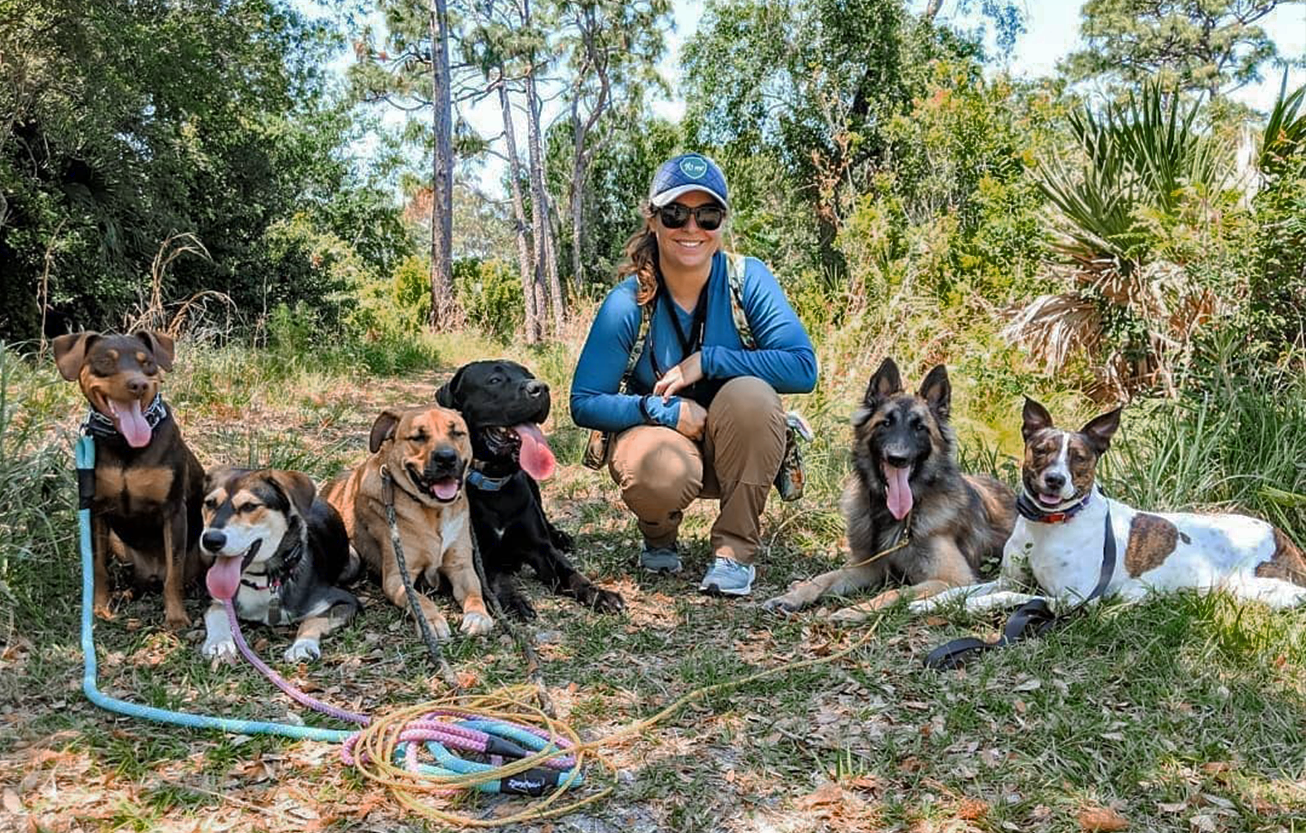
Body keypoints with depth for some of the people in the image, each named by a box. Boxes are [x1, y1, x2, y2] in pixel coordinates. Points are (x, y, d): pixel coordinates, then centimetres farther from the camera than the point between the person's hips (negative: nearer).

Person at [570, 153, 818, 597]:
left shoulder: (747, 278, -14)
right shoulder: (628, 301, -15)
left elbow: (803, 367, -24)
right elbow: (584, 403, -14)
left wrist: (706, 361, -26)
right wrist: (665, 410, -28)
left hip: (735, 449, 1)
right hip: (658, 433, -1)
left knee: (750, 393, -32)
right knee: (659, 473, -36)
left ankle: (735, 549, -14)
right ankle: (660, 539, 4)